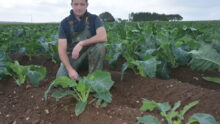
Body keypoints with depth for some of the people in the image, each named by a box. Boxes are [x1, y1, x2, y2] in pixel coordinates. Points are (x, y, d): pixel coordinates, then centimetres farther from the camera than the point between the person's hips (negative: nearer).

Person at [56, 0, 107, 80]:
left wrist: (81, 43, -30)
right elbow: (62, 49, -14)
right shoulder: (65, 23, -7)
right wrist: (70, 69, -27)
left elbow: (103, 37, -25)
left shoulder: (94, 19, -8)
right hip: (72, 54, 0)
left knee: (100, 46, -33)